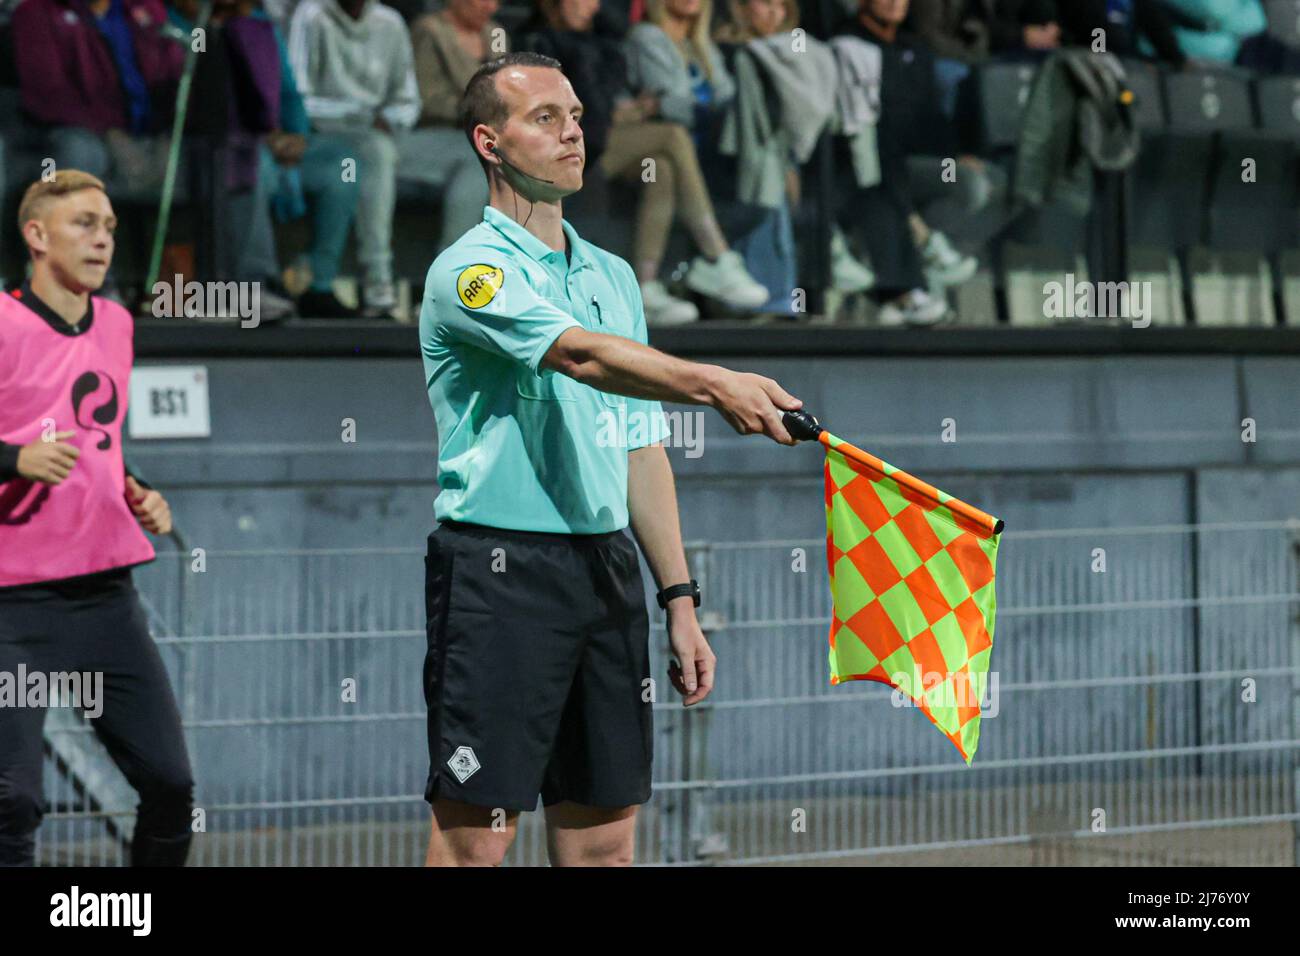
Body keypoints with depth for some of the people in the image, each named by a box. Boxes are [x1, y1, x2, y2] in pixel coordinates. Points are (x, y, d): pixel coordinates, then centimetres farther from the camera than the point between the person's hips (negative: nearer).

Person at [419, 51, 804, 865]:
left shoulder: (613, 276, 18)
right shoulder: (471, 270, -7)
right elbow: (583, 355, -25)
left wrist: (679, 600, 14)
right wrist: (714, 384, -40)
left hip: (608, 569, 7)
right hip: (499, 572, -7)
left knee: (605, 834, 7)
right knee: (475, 835, -7)